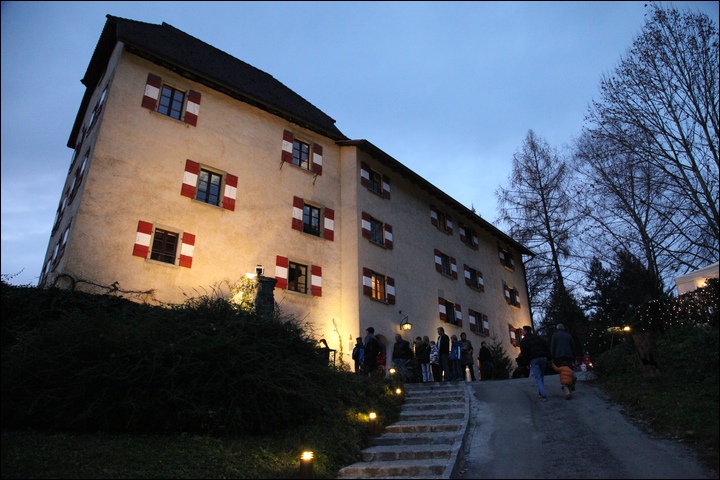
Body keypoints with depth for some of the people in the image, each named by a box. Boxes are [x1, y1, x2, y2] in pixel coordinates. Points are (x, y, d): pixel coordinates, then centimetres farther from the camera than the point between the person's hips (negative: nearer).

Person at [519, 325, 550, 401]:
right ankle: (540, 392, 20)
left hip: (534, 360, -4)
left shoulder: (524, 341, 3)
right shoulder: (539, 337, 17)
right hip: (543, 357, 5)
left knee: (538, 378, -2)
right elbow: (547, 348, 11)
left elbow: (524, 353, -4)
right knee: (541, 376, 19)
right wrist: (548, 357, 12)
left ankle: (544, 395, -12)